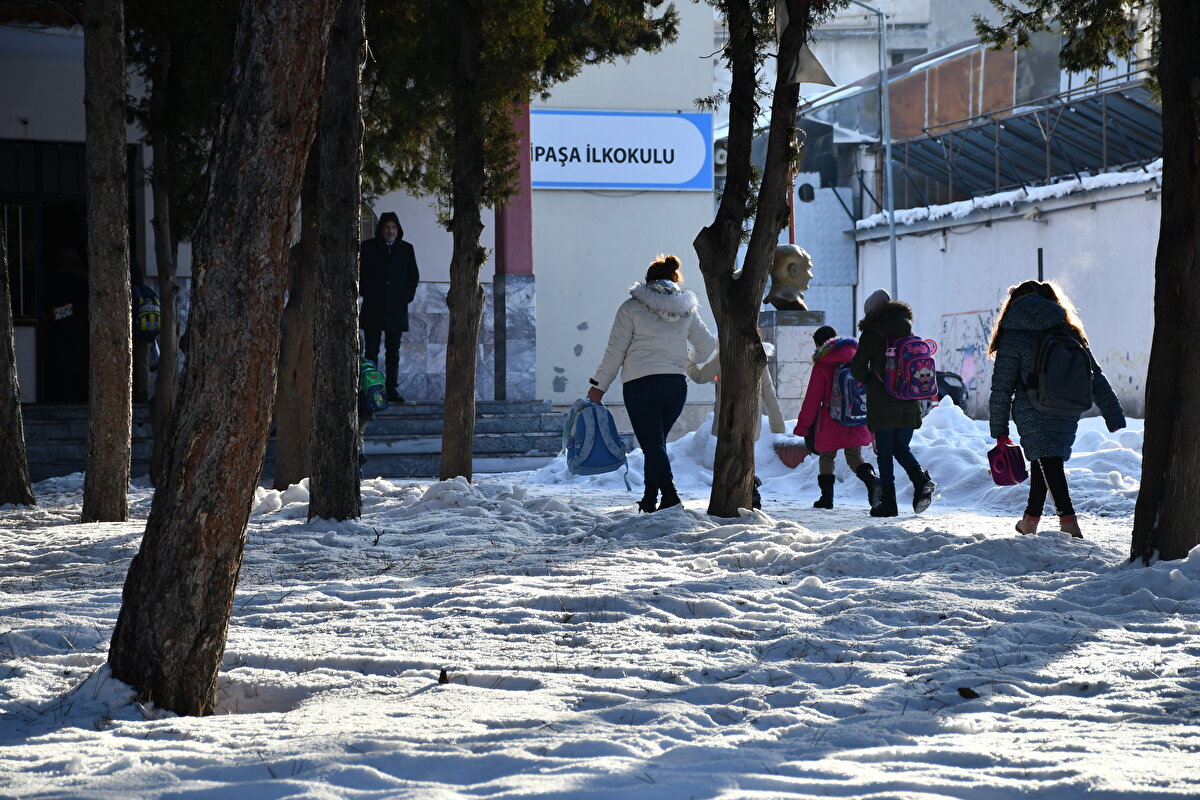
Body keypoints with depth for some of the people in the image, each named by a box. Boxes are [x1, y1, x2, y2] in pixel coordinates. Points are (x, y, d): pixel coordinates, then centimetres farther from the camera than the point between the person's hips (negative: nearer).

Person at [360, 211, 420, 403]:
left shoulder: (406, 249, 10)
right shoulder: (368, 247, 2)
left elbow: (414, 275, 16)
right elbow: (359, 272, 5)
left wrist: (408, 296, 5)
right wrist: (365, 293, -3)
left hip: (397, 309, 2)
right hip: (373, 309, -2)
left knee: (393, 353, 5)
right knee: (371, 351, -2)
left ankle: (392, 389, 8)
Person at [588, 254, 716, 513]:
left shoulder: (632, 307, 1)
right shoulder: (687, 310, 12)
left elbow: (615, 351, -1)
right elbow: (707, 346, 21)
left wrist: (599, 385, 6)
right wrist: (695, 367, 44)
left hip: (640, 385, -4)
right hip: (676, 385, 4)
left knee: (652, 444, -7)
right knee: (656, 441, 18)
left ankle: (670, 495, -23)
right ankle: (650, 498, 19)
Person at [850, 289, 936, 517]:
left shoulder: (872, 335, -8)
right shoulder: (909, 334, 8)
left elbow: (857, 368, -9)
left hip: (883, 406, -5)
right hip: (909, 405, 5)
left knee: (885, 454, 3)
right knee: (901, 448, 17)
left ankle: (888, 502, 3)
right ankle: (922, 481, -7)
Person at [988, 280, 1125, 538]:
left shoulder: (1014, 337, -4)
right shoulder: (1071, 334, 7)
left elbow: (1002, 388, -5)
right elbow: (1097, 379, 6)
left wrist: (999, 430, 0)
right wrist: (1115, 418, 7)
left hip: (1032, 416, -5)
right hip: (1069, 416, 5)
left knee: (1049, 466, -8)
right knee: (1043, 464, 21)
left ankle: (1068, 519, -24)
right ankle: (1031, 519, 32)